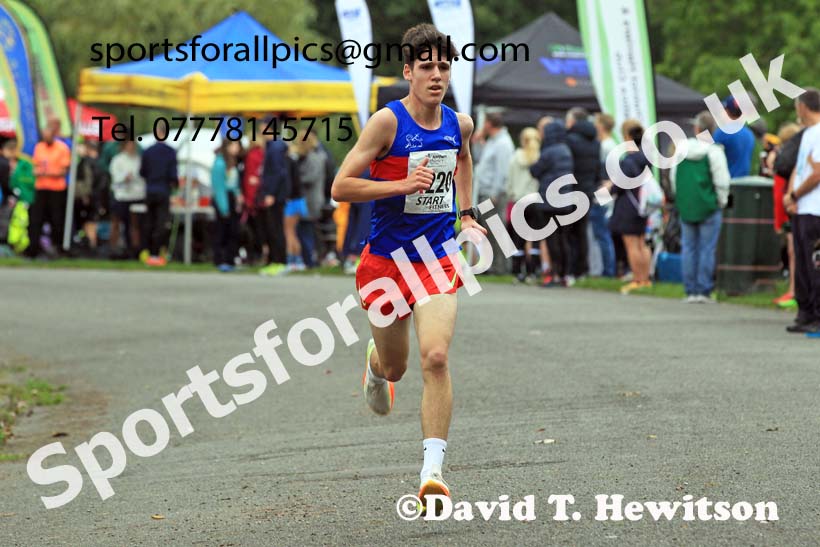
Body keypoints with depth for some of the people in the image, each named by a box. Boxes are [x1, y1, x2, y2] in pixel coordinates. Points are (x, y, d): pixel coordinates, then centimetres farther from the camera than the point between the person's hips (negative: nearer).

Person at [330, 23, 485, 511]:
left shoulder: (460, 123, 2)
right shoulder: (388, 121, -13)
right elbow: (340, 187, -15)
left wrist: (467, 212, 19)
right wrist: (402, 184, -24)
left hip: (437, 261, 2)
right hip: (385, 261, -2)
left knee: (436, 359, -19)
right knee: (395, 366, 15)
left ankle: (433, 469, -18)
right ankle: (376, 363, 54)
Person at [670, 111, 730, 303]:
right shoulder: (714, 151, -10)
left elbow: (673, 178, 12)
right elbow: (721, 181, -10)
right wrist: (722, 201, 6)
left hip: (686, 207, 4)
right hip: (709, 207, -4)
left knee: (689, 249, 8)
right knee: (707, 249, 0)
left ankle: (690, 291, 7)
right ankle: (704, 291, -2)